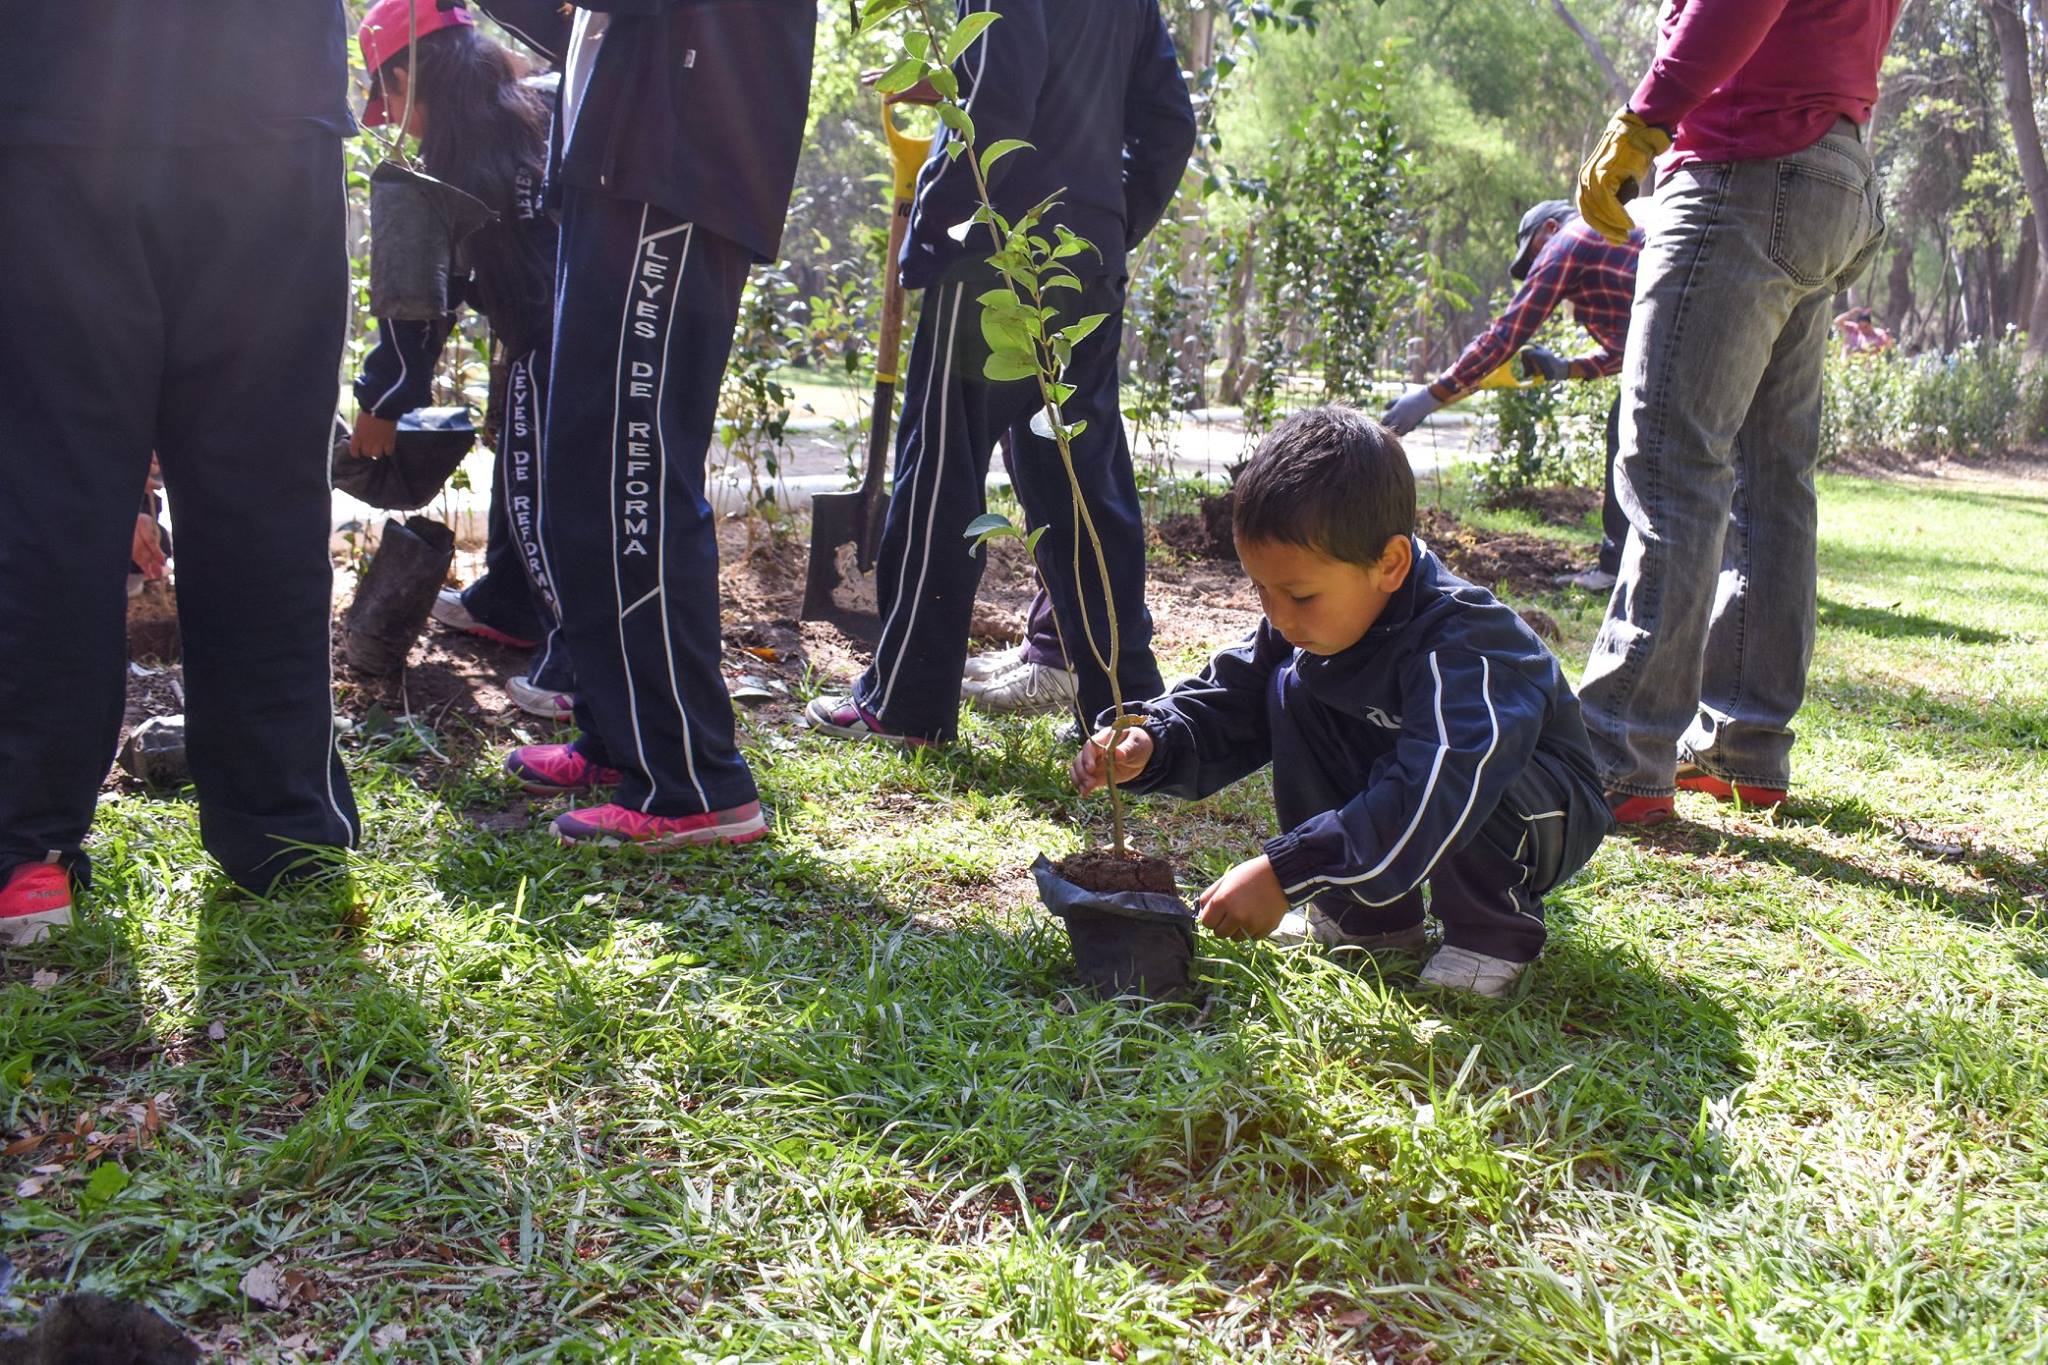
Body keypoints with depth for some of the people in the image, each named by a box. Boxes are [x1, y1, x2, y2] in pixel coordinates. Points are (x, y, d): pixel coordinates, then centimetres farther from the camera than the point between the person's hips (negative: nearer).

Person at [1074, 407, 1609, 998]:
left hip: (1538, 811, -7)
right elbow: (1226, 703, -5)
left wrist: (1284, 874, -50)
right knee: (1294, 692, -13)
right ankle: (1371, 915, -5)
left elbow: (1430, 799, -47)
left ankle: (1494, 933, -9)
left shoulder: (1462, 644, -36)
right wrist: (1148, 745, -27)